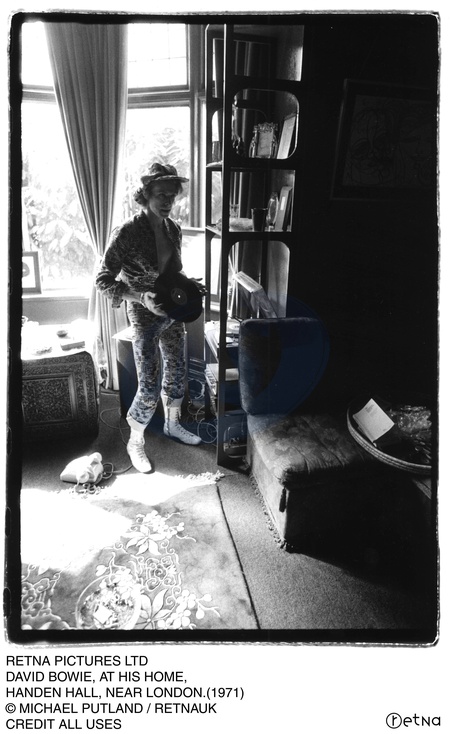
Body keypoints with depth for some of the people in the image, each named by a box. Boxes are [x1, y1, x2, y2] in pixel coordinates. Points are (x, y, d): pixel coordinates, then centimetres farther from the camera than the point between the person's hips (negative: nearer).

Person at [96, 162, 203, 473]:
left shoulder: (173, 229, 2)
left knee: (177, 371, 18)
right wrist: (142, 297, -28)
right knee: (149, 388, -3)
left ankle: (172, 424, 42)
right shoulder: (127, 233, -18)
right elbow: (104, 280, -16)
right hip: (145, 316, -7)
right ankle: (135, 442, 20)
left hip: (173, 311, 7)